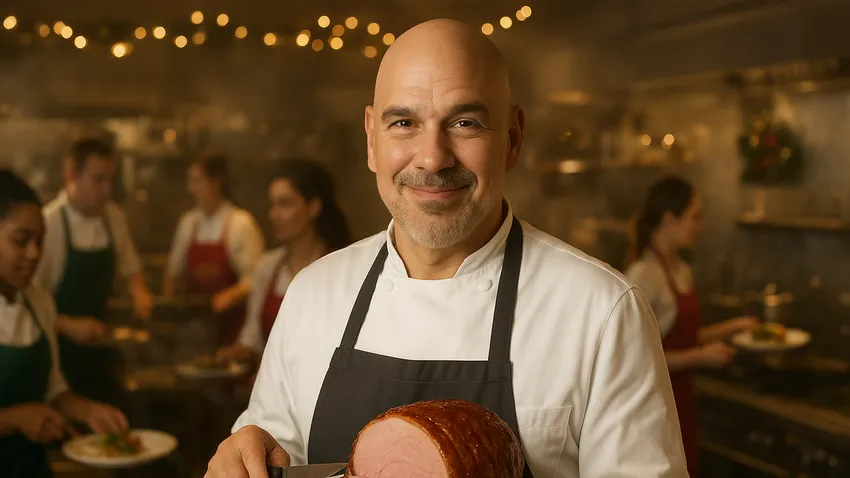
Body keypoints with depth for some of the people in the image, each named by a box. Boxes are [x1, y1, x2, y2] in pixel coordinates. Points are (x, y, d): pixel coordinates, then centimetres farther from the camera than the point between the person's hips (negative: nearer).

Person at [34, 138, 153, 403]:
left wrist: (139, 291, -6)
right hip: (58, 350, -5)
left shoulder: (115, 217, -1)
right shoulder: (47, 224, -20)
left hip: (96, 344, 6)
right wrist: (68, 326, -26)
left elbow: (130, 267, 14)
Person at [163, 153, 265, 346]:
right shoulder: (188, 222, 10)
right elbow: (173, 272, 16)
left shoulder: (242, 223, -8)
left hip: (229, 323, -4)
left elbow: (255, 277, -10)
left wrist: (231, 295, -25)